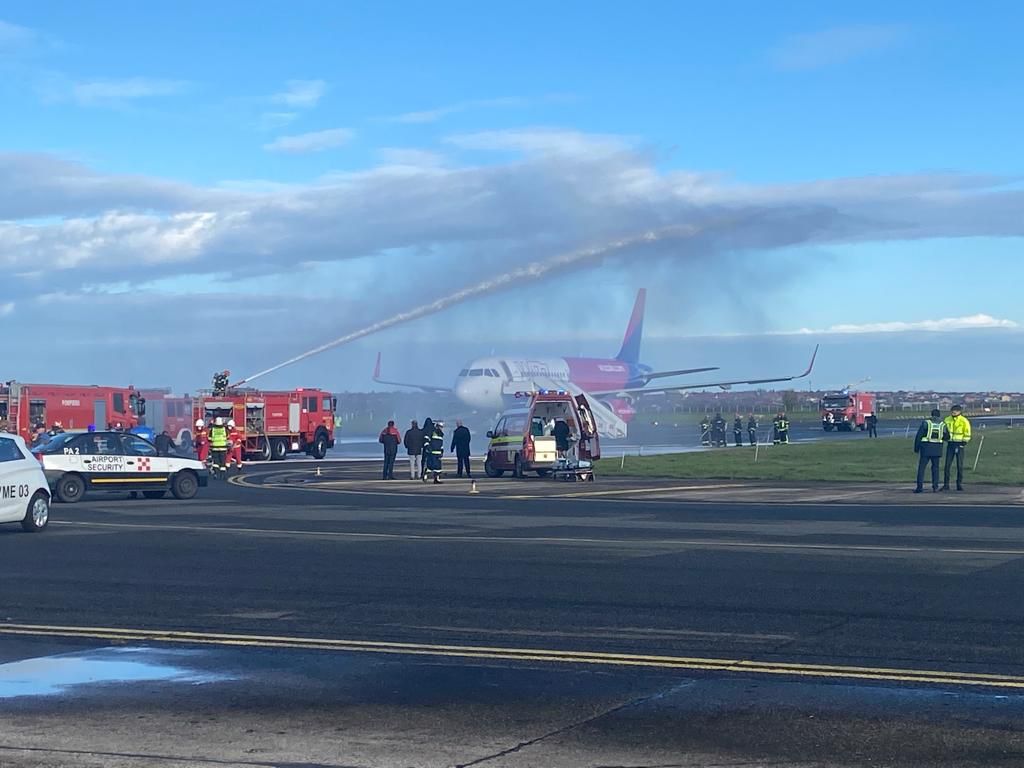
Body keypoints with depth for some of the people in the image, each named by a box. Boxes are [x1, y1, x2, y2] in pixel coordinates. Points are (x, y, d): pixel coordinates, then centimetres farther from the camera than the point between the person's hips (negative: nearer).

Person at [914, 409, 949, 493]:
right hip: (937, 448, 3)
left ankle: (920, 487, -7)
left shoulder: (926, 423, -4)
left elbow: (918, 436, -6)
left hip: (926, 447, -3)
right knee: (935, 467, 14)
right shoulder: (942, 424, 4)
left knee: (921, 467, 0)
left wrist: (916, 448, 2)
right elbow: (947, 437, 13)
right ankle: (935, 486, 5)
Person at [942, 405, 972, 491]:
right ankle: (946, 484, 4)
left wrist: (964, 443, -10)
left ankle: (959, 484, 8)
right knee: (947, 465, 0)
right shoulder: (947, 420, 5)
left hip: (959, 444, -4)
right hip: (950, 444, 4)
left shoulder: (964, 421, -9)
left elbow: (967, 434, -6)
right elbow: (944, 430, 20)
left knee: (960, 465, 0)